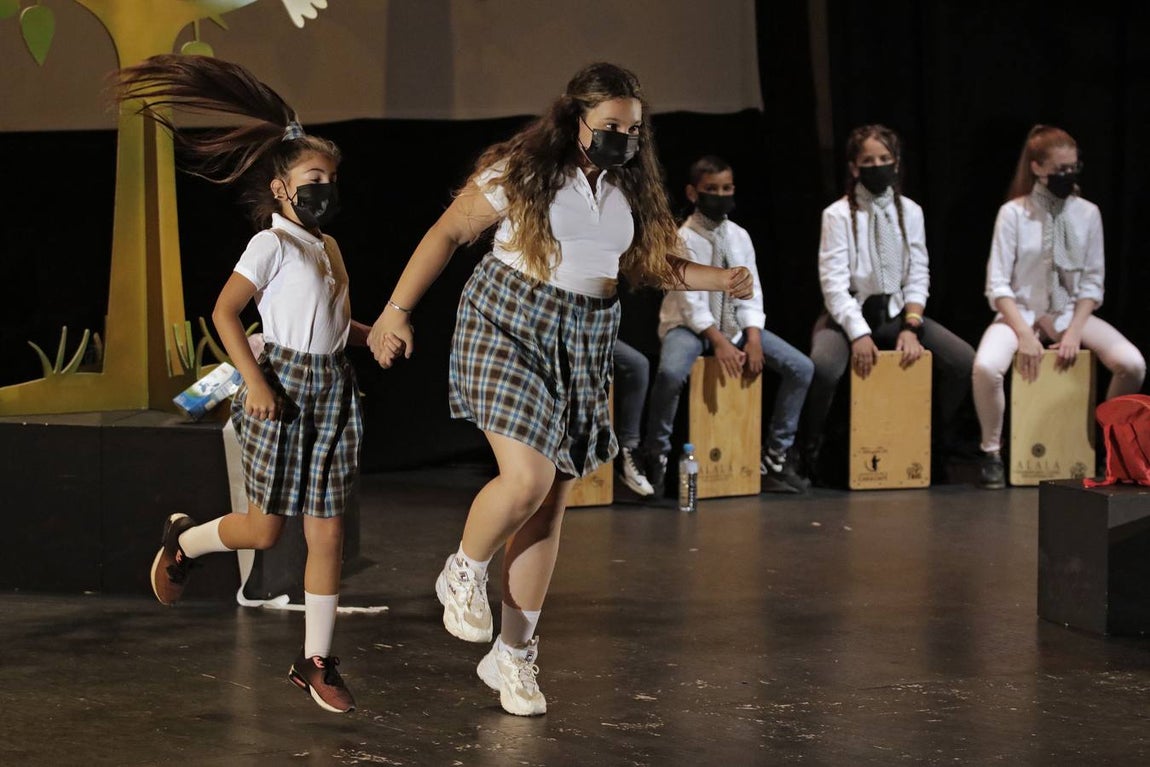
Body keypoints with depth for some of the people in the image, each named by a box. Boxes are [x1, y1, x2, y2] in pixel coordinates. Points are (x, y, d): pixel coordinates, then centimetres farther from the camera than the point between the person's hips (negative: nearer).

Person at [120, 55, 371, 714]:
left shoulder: (330, 247, 13)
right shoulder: (272, 244, -10)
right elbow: (225, 310, -15)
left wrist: (378, 334, 3)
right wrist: (254, 380, -21)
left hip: (332, 391, 6)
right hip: (284, 387, -6)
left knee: (328, 532, 3)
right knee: (265, 530, 0)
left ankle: (317, 661, 10)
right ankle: (184, 542, 32)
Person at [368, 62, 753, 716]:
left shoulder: (630, 189, 9)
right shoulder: (522, 171, -8)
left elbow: (644, 264, 19)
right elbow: (447, 234, -5)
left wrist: (719, 281, 5)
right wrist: (398, 310, -8)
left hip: (583, 345, 6)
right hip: (508, 327, -6)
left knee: (552, 503, 6)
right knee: (527, 477, -23)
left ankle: (514, 654, 16)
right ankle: (464, 573, 8)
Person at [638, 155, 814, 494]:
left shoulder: (740, 236, 5)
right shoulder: (682, 239, -11)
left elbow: (749, 292, 3)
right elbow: (690, 300, -17)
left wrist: (754, 339, -13)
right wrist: (718, 341, -26)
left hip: (735, 324, 6)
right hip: (691, 324, -6)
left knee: (802, 368, -8)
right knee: (670, 373, -38)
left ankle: (776, 456, 2)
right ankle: (656, 454, -16)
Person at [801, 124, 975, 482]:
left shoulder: (910, 212, 5)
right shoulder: (838, 214, -6)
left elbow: (918, 276, 1)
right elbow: (834, 283, -13)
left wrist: (911, 328, -14)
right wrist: (859, 334, -25)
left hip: (896, 311, 4)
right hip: (849, 313, -4)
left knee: (964, 360, -16)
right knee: (823, 367, -36)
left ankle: (940, 440, 6)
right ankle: (808, 450, -11)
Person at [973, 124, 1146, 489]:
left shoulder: (1087, 213, -2)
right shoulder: (1013, 213, -9)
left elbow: (1092, 283, 0)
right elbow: (997, 285, -10)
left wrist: (1074, 331, -13)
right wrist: (1025, 333, -20)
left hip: (1069, 312, 3)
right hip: (1020, 311, -3)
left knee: (1132, 364, -22)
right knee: (986, 366, -35)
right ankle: (992, 452, -10)